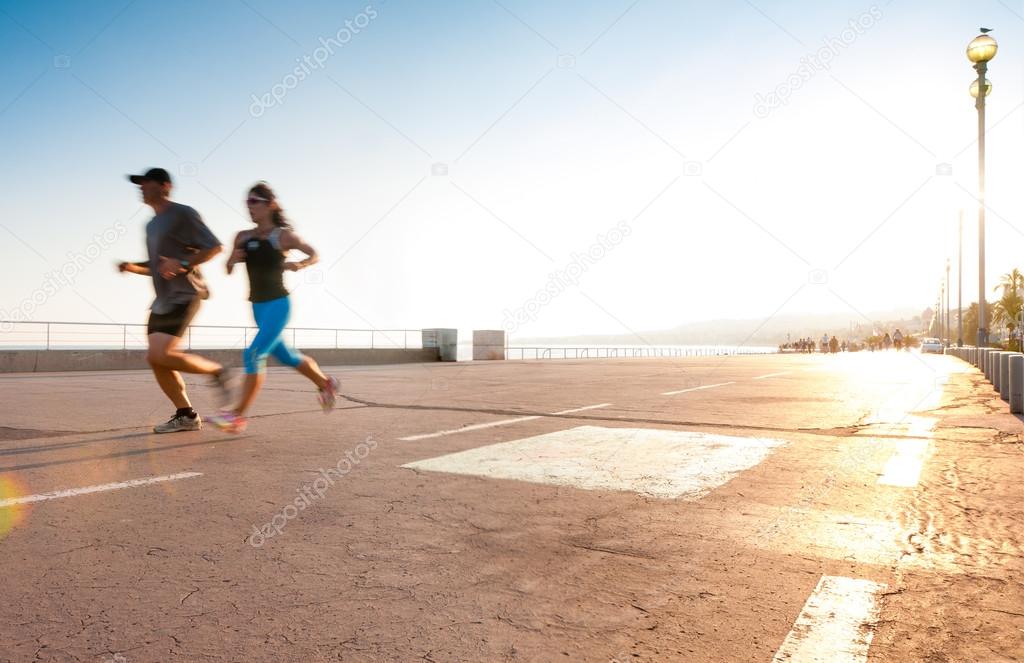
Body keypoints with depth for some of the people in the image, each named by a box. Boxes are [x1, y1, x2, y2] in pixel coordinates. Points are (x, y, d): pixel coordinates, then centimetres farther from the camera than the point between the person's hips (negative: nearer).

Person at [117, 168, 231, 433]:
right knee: (155, 359, 1)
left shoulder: (183, 214, -6)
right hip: (163, 300, 9)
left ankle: (216, 372, 2)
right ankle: (186, 415, 9)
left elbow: (214, 246, -11)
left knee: (160, 355, -19)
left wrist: (183, 264, -22)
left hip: (184, 296, -9)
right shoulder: (151, 225, 20)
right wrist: (133, 267, 8)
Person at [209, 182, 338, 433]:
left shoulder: (283, 235, -8)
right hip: (258, 306, 7)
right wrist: (232, 259, -12)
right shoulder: (243, 237, 6)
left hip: (278, 304, -7)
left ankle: (238, 415, -11)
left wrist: (297, 265, -18)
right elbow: (229, 270, 10)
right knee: (286, 356, 16)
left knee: (254, 355, -15)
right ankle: (326, 384, 36)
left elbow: (314, 255, 1)